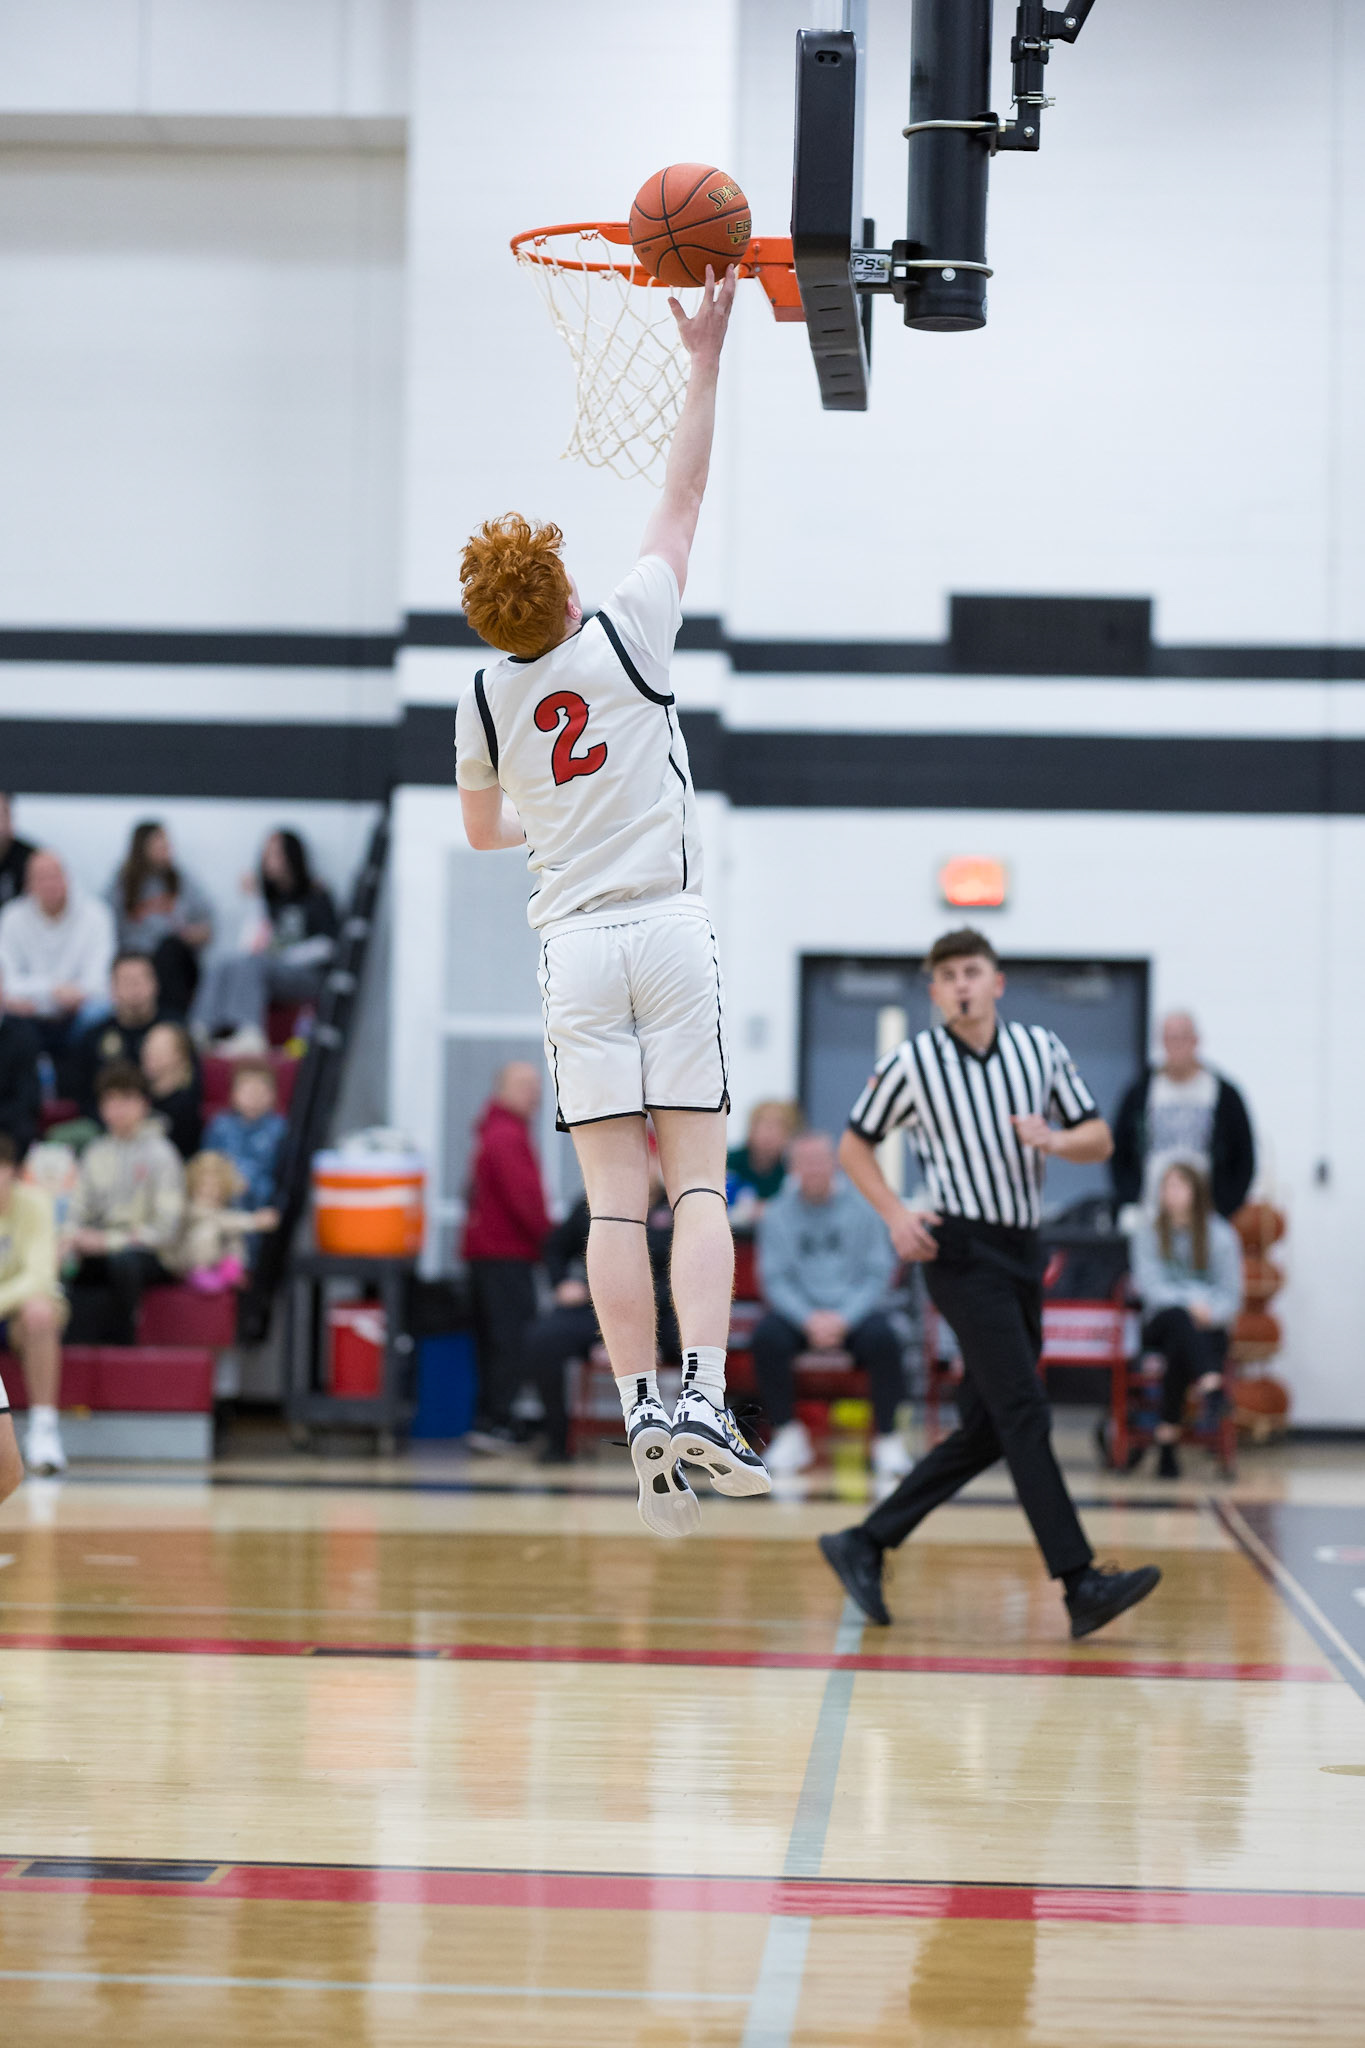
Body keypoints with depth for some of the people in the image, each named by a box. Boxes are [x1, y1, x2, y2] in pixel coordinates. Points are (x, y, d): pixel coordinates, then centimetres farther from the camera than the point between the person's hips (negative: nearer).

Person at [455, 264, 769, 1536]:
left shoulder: (484, 703, 4)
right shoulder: (628, 635, -3)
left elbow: (481, 830, 22)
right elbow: (682, 497, 7)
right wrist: (704, 360, 14)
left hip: (575, 945, 2)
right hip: (669, 929, -2)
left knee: (614, 1202, -2)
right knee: (698, 1185, -1)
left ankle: (643, 1419, -10)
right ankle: (703, 1397, -16)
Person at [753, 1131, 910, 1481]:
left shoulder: (861, 1209, 0)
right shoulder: (777, 1215, 3)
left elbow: (879, 1272, -3)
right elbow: (774, 1278, -2)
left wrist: (844, 1317, -17)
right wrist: (808, 1319, -19)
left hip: (854, 1311, -1)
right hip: (798, 1310, 1)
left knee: (882, 1339, -32)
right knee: (767, 1337, -30)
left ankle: (887, 1439, -18)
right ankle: (788, 1434, -13)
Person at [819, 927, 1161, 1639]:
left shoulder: (1040, 1048, 7)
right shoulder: (911, 1064, -3)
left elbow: (1100, 1140, 10)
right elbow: (853, 1145, 8)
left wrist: (1056, 1140, -13)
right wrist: (895, 1216, -6)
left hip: (1021, 1254, 6)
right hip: (961, 1253, -6)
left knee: (985, 1432, 8)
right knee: (1025, 1414, -15)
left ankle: (865, 1545, 18)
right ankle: (1081, 1584, -20)